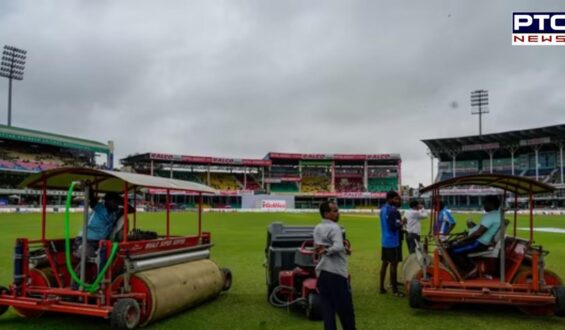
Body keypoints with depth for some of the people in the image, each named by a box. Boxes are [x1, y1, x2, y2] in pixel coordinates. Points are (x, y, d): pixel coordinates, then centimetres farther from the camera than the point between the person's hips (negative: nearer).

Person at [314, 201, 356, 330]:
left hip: (321, 272, 8)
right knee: (345, 308, 8)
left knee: (327, 308, 9)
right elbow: (337, 247, -29)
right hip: (336, 273, -8)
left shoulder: (317, 228, 12)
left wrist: (344, 249, 0)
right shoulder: (334, 228, -14)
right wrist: (325, 251, -11)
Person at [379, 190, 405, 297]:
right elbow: (393, 226, -25)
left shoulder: (383, 209, 11)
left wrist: (399, 224, 13)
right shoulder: (393, 210, -19)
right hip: (392, 241, -9)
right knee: (394, 264, -2)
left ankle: (382, 287, 18)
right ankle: (395, 290, 5)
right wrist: (401, 223, -9)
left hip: (385, 241, 9)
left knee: (385, 263, 13)